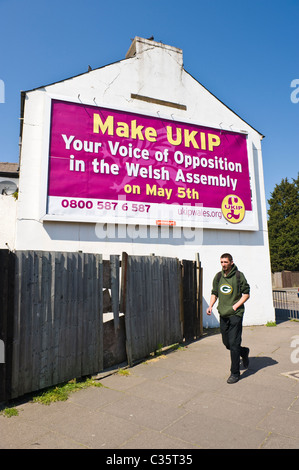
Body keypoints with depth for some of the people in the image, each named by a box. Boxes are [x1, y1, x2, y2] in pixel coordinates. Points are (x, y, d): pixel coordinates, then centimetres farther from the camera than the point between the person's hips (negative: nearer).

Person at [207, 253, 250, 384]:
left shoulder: (238, 276, -7)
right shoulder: (218, 276, 7)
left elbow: (246, 294, -3)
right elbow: (214, 293, 15)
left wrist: (235, 306, -13)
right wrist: (210, 306, -1)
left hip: (235, 314, -5)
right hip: (223, 314, 5)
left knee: (233, 344, -4)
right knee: (226, 343, 13)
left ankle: (235, 373, 11)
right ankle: (244, 352, 42)